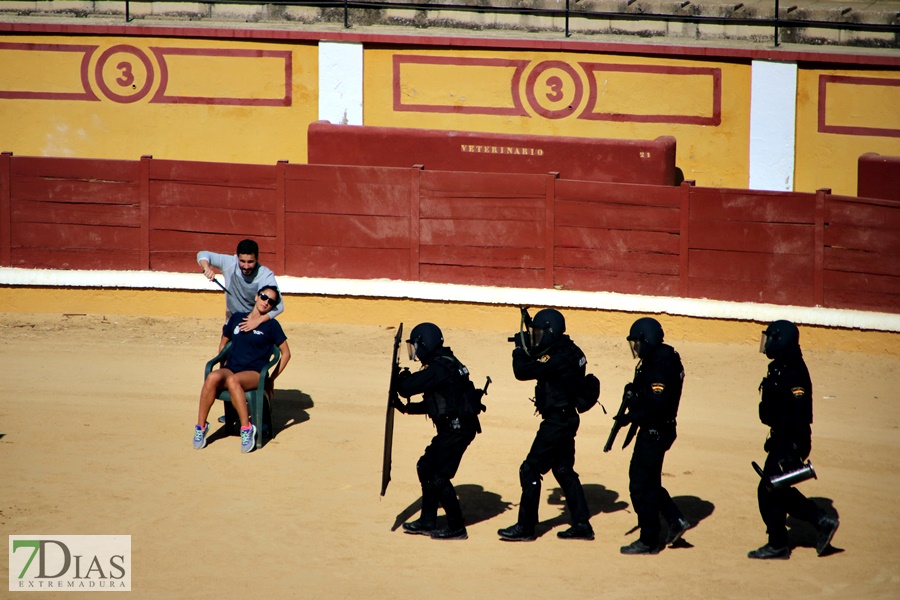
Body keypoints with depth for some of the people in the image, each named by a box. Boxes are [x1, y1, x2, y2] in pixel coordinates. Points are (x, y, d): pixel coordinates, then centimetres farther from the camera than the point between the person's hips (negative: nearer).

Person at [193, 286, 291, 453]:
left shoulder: (272, 325, 7)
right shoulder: (237, 318, 15)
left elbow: (286, 353, 9)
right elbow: (224, 342, 27)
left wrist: (272, 378, 4)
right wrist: (223, 367, 17)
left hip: (255, 374, -3)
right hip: (231, 368, 3)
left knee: (233, 380, -39)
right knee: (213, 377, -33)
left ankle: (247, 429, -37)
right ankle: (200, 426, -27)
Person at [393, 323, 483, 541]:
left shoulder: (438, 369, -19)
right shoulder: (444, 364, 15)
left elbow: (407, 388, -22)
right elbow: (433, 403, 23)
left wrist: (402, 376, 1)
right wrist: (406, 408, 19)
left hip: (456, 429, -10)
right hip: (453, 427, 10)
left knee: (439, 476, -6)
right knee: (426, 467, 16)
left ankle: (456, 527, 1)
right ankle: (428, 521, 23)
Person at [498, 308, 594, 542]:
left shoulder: (559, 359, -23)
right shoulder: (569, 351, 7)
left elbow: (522, 372, -24)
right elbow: (539, 367, 19)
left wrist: (520, 348, -8)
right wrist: (529, 349, 5)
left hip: (556, 422, -10)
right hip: (566, 418, 10)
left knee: (530, 470, -3)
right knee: (564, 471, 17)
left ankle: (525, 527, 2)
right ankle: (582, 525, 20)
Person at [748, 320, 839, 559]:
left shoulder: (792, 374, -21)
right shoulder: (780, 369, 11)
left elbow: (799, 415, -25)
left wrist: (792, 451, -26)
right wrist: (775, 440, 25)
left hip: (789, 442, -10)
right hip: (781, 439, 10)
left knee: (770, 490, -2)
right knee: (779, 490, 15)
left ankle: (777, 544, 8)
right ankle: (822, 521, 20)